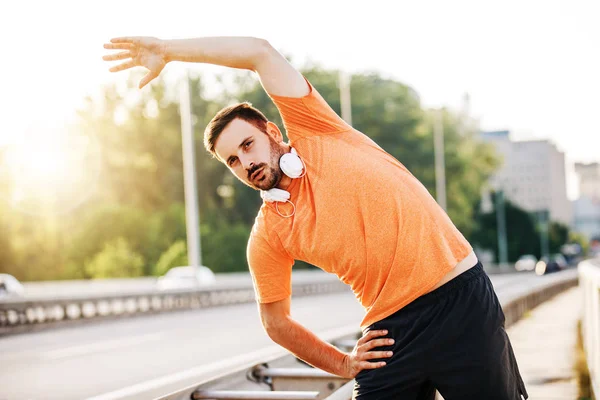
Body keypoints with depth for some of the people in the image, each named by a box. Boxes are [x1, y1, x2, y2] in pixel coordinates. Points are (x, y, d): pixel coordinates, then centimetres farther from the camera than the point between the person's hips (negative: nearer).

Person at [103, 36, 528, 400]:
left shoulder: (314, 134, 0)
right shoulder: (266, 236, 3)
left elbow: (261, 52, -6)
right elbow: (276, 322, 13)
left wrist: (166, 49, -2)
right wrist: (343, 364, 7)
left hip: (461, 299, -2)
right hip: (392, 330, 2)